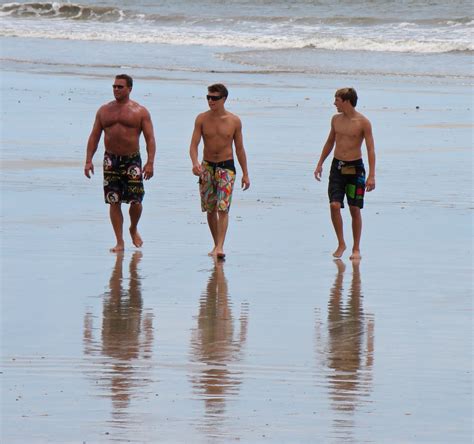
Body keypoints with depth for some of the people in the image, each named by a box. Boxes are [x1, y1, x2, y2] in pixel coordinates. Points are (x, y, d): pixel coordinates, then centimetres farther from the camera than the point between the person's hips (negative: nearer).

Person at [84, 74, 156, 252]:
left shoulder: (140, 112, 1)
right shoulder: (104, 110, 10)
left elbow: (150, 139, -2)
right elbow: (94, 137, 11)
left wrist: (150, 162, -14)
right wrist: (88, 160, 1)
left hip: (132, 160, -2)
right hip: (111, 160, 2)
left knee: (135, 201, -6)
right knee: (114, 202, -2)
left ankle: (134, 229, 24)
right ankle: (119, 242, 3)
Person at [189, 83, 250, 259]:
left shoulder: (234, 121, -1)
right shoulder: (202, 119, 0)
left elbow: (239, 149, 7)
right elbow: (194, 144, -5)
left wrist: (245, 174, 7)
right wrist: (195, 162, -25)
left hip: (226, 167, -2)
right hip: (207, 166, 2)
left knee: (223, 208, -14)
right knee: (210, 210, 8)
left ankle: (220, 247, -22)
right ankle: (216, 244, 22)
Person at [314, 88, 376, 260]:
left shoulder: (363, 122, -9)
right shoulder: (336, 119, 6)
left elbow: (370, 149, -10)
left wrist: (371, 176, -15)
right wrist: (320, 164, 16)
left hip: (355, 168, -4)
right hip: (337, 166, 4)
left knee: (355, 209, 1)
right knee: (334, 205, -10)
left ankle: (356, 248, 12)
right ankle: (341, 244, 6)